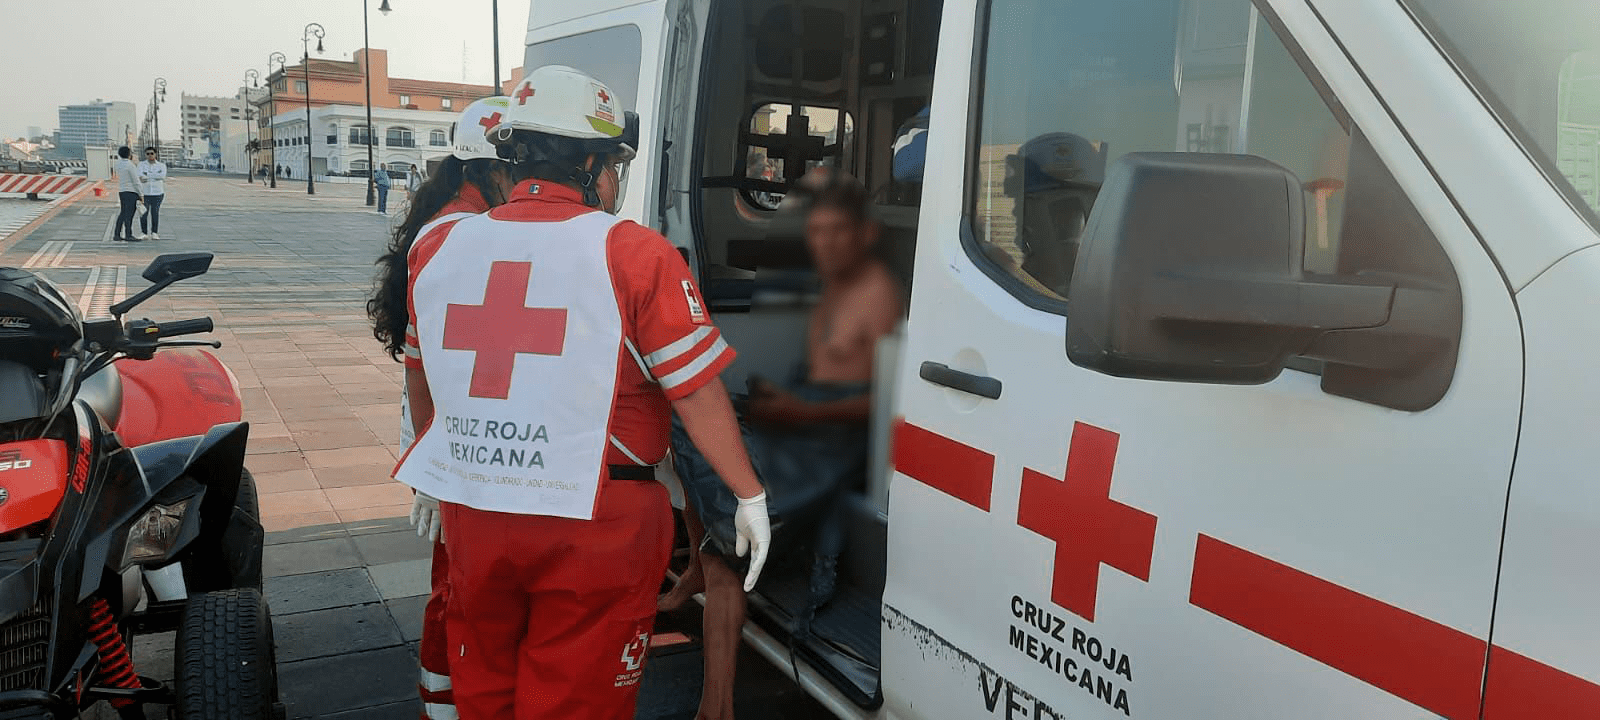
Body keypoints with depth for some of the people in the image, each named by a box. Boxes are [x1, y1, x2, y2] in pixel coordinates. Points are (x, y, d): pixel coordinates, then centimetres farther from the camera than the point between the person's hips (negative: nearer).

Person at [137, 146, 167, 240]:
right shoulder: (141, 165, 6)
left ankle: (154, 233, 6)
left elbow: (162, 175, -12)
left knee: (155, 213, 0)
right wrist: (154, 177, -16)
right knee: (143, 214, -3)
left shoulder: (161, 166, 7)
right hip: (144, 193, 0)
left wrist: (148, 175, -11)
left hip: (157, 193, 0)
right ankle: (143, 233, 2)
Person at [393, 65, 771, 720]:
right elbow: (698, 394, -11)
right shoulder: (633, 255, -12)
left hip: (470, 512, 5)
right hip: (596, 524, -4)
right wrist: (750, 497, 0)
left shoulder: (438, 246, 4)